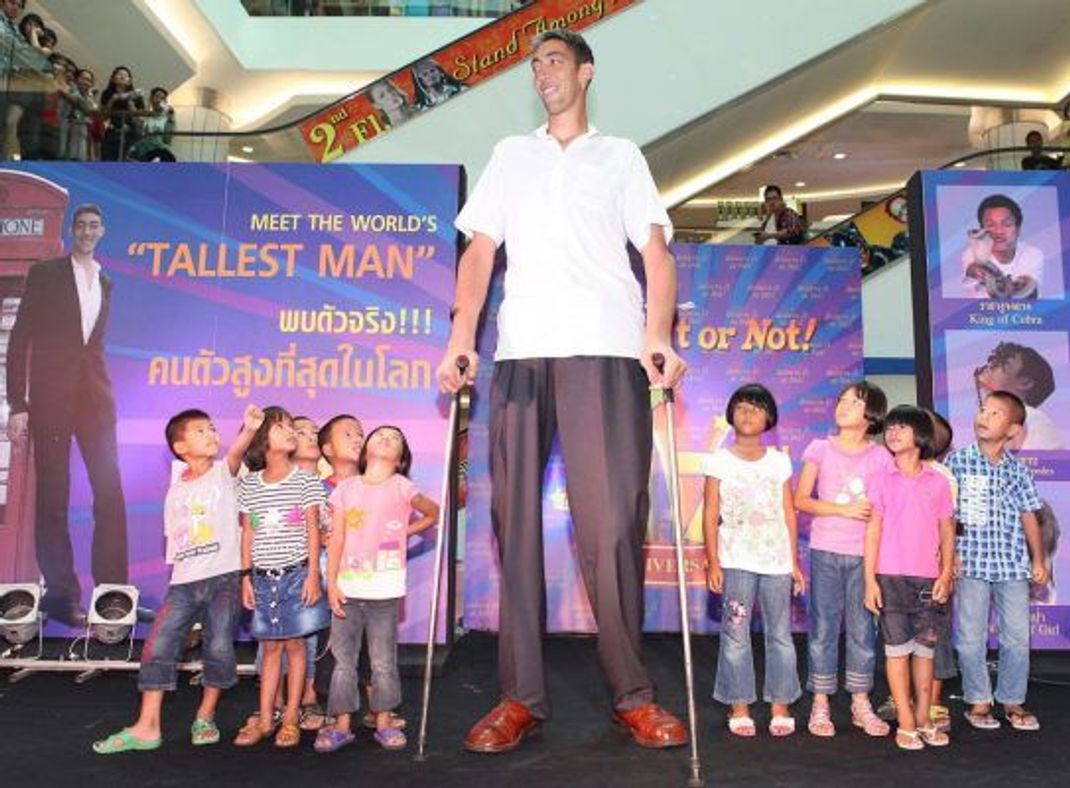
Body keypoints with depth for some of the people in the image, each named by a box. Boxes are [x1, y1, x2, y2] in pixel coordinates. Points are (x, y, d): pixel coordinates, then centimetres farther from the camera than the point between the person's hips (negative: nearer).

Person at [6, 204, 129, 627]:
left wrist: (102, 392, 9)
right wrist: (18, 405, -8)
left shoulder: (105, 283, 16)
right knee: (52, 496, 1)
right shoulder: (45, 273, 3)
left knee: (110, 492, -2)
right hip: (51, 394, -3)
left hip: (94, 394, 4)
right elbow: (20, 340, -1)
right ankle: (61, 593, 9)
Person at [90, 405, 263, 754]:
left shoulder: (224, 473, 0)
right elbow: (174, 540, 15)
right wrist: (180, 570, 4)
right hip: (184, 581, 3)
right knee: (158, 646, -2)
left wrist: (249, 429, -44)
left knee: (219, 648, -2)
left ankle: (205, 717, 19)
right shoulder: (175, 492, 10)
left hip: (224, 576, -3)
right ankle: (147, 726, 10)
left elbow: (236, 452, -23)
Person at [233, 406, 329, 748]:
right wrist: (246, 577, 5)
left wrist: (312, 575, -8)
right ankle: (264, 718, 21)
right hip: (263, 576, 2)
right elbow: (248, 534, 8)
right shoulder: (249, 484, 5)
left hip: (296, 573, -2)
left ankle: (291, 718, 15)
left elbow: (313, 530, -3)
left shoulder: (305, 480, -2)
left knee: (295, 643, 3)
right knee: (271, 646, 10)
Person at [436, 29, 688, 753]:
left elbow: (656, 252, 8)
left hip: (606, 349, -2)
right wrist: (461, 338, -2)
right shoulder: (510, 155, 26)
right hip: (521, 351, 2)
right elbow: (480, 249, 14)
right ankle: (522, 698, 6)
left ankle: (633, 694, 5)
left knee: (613, 521, -8)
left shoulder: (620, 155, 21)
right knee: (515, 521, -1)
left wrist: (658, 336, -11)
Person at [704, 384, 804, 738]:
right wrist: (712, 561, -6)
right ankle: (739, 706, 13)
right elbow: (710, 514, -1)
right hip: (736, 560, -2)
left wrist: (795, 562, 7)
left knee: (780, 634, 7)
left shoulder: (779, 461, 8)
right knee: (736, 634, 2)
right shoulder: (720, 461, 1)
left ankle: (781, 705, 19)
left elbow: (789, 514, 9)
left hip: (777, 560, 2)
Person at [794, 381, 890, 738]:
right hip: (826, 551, -1)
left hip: (864, 553, 1)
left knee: (862, 628, 8)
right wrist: (845, 509, -12)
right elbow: (801, 500, -4)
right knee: (823, 628, 4)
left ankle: (861, 703, 22)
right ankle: (820, 705, 14)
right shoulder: (820, 449, 1)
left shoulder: (880, 456, 4)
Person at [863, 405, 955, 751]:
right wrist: (869, 579, -5)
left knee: (925, 648, 10)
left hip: (928, 577, 2)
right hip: (891, 576, -2)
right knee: (898, 648, 3)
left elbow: (947, 531, 8)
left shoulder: (938, 482, 6)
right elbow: (873, 530, -1)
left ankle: (924, 719, 22)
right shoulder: (880, 479, 1)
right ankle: (906, 723, 11)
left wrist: (946, 574, -2)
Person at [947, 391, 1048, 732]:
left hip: (1013, 564, 3)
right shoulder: (957, 460, -1)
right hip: (970, 563, -2)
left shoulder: (1017, 469, 6)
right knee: (971, 638, 3)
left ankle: (1012, 702, 25)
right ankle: (978, 702, 19)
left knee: (1018, 637, 8)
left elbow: (1028, 515, 11)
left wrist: (1038, 560, 9)